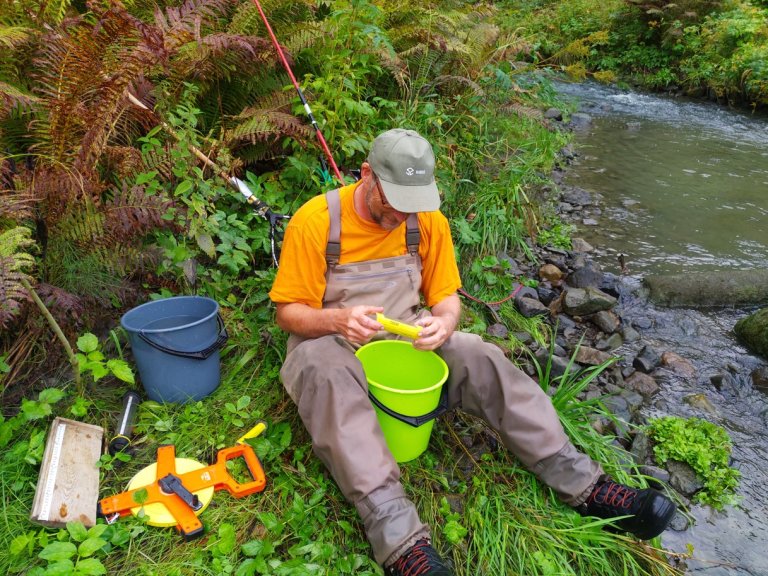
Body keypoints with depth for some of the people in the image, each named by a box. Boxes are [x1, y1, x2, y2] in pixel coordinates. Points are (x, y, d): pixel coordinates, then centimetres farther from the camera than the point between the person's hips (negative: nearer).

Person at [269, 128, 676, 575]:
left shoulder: (428, 220, -4)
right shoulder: (315, 221, -15)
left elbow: (447, 297, 4)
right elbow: (289, 313, -10)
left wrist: (444, 322, -21)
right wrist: (339, 319, -32)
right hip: (329, 342, -2)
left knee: (480, 358, -21)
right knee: (328, 376, -38)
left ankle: (585, 486, -16)